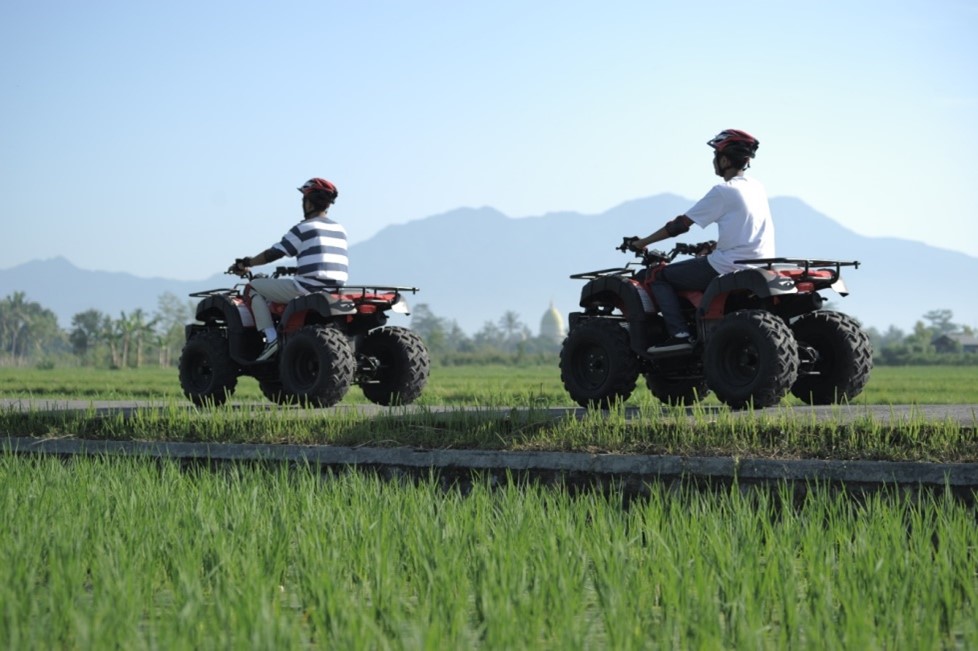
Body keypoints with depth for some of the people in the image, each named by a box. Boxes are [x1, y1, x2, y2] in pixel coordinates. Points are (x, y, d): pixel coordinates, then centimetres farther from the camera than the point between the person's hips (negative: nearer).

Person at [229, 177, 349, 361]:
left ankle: (271, 338, -6)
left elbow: (273, 254, 0)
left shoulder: (304, 228, -5)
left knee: (255, 287, 8)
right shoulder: (340, 230, 15)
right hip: (336, 290, 8)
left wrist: (245, 264, 13)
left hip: (308, 288, -8)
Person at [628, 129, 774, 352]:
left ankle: (679, 334, -13)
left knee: (660, 276, 1)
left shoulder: (723, 191, -10)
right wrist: (711, 248, 29)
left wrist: (643, 242, 3)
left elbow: (681, 224, -6)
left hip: (730, 267, -9)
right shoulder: (757, 188, 13)